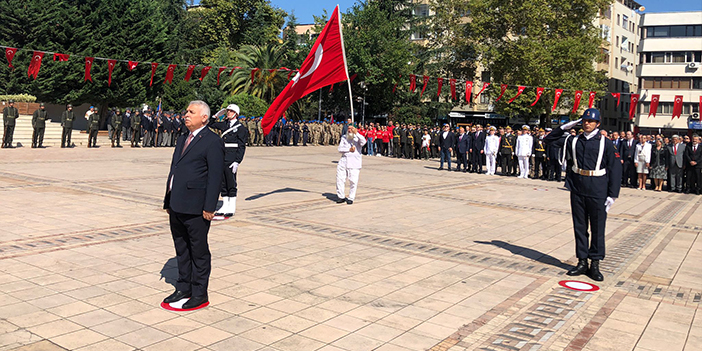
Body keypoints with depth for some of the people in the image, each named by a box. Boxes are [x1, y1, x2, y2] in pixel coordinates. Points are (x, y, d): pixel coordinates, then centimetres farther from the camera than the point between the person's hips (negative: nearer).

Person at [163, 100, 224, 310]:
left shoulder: (212, 142, -9)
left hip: (195, 208, -8)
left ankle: (200, 293, 14)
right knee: (181, 250, 17)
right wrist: (168, 201, 18)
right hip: (176, 206, 9)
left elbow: (215, 176, -14)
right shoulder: (183, 140, 18)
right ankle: (183, 288, 30)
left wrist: (209, 207, -18)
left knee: (199, 251, 3)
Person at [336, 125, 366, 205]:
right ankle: (341, 196, 15)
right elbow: (340, 149, 7)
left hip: (354, 163, -4)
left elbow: (363, 142, -19)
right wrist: (349, 149, -8)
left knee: (353, 181, -5)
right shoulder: (344, 138, 16)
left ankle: (351, 198, 8)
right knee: (340, 179, 1)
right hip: (343, 161, 4)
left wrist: (356, 133, -21)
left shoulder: (358, 138, 4)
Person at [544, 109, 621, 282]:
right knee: (579, 227, 8)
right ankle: (582, 262, 18)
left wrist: (612, 195, -5)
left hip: (597, 193, -3)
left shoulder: (606, 143, 0)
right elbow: (548, 140, 15)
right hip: (577, 191, 3)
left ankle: (595, 265, 12)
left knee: (597, 228, 3)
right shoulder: (573, 141, 7)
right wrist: (564, 127, 3)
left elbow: (615, 169, 0)